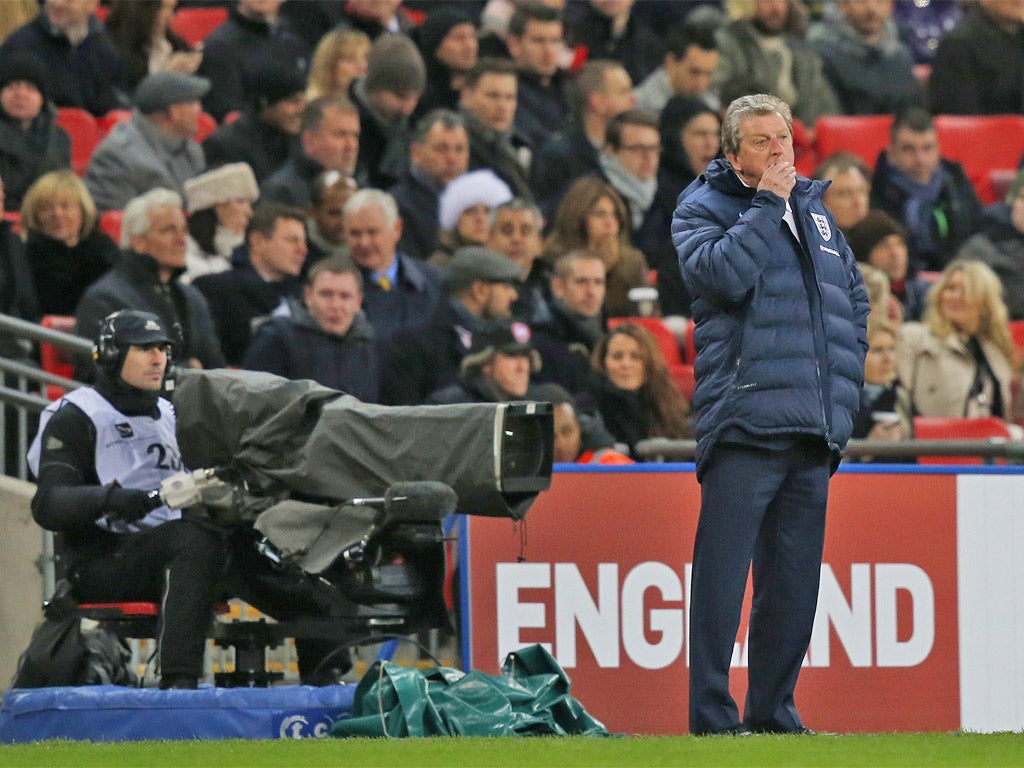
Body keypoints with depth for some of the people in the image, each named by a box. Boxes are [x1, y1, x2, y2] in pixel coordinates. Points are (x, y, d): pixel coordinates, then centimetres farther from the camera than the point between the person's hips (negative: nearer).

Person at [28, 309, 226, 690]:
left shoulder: (168, 416, 26)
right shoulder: (74, 418, 2)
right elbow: (48, 505, -10)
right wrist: (109, 498, -30)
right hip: (98, 562, -7)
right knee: (196, 537, -36)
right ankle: (178, 680, -46)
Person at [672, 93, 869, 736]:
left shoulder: (815, 211, 21)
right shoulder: (703, 209, 3)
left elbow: (854, 299, 29)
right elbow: (722, 274, -18)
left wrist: (844, 384, 17)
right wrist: (768, 204, -11)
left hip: (815, 432, 6)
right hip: (743, 416, -6)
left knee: (795, 580, 9)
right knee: (723, 574, -9)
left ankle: (773, 710, 16)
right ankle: (712, 718, -9)